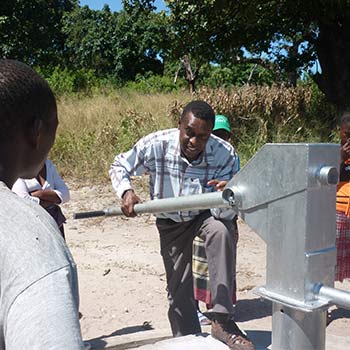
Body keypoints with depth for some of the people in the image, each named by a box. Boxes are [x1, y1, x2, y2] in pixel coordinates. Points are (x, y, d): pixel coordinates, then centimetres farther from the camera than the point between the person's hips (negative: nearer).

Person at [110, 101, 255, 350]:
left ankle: (222, 321, -27)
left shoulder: (226, 154, -27)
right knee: (179, 289, 5)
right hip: (170, 222, 1)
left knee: (222, 230, -35)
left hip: (205, 215, -1)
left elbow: (226, 214, -25)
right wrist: (126, 191, -29)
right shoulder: (156, 144, -27)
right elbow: (120, 166, -9)